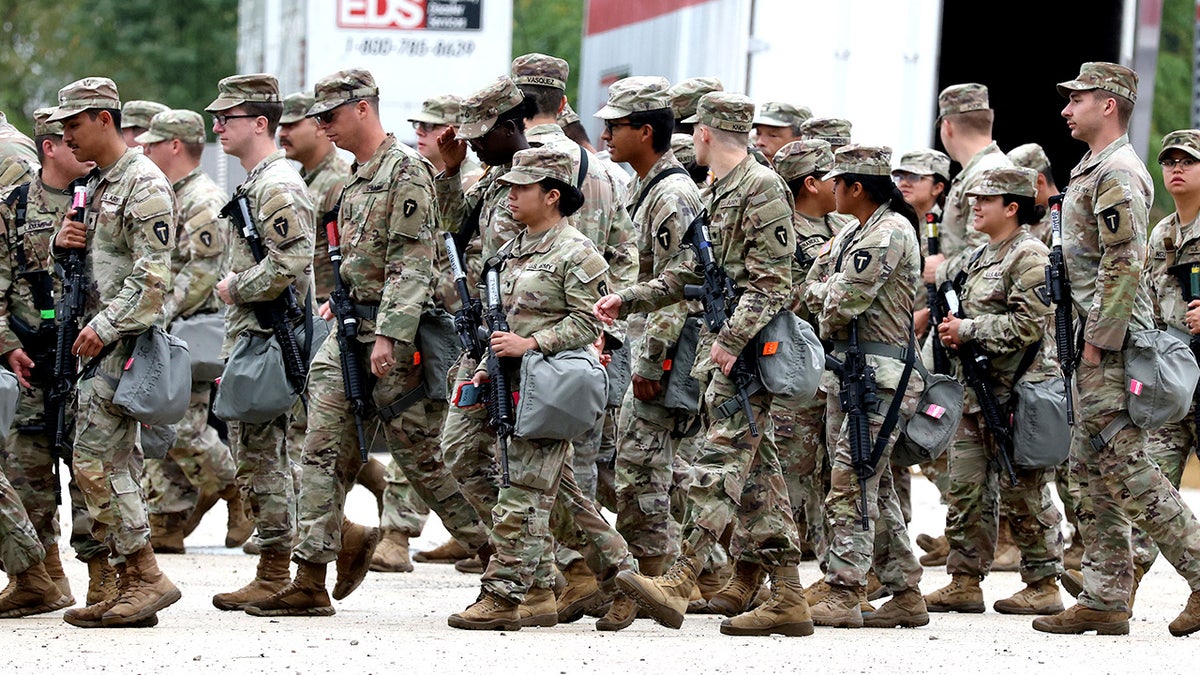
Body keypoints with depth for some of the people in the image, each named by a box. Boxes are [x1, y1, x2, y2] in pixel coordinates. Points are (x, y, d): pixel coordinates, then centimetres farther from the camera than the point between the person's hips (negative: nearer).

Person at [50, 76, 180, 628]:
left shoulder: (143, 185, -12)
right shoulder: (96, 185, 19)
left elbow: (153, 273, -19)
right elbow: (87, 262, 26)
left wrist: (105, 326, -21)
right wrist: (62, 242, 4)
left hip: (126, 339, -10)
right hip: (101, 340, 10)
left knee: (95, 457, -14)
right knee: (116, 460, 8)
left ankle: (146, 576, -12)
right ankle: (131, 585, 9)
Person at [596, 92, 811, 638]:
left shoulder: (763, 188, -11)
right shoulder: (716, 194, 20)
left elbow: (769, 281, -17)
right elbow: (691, 275, 27)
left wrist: (732, 340, -24)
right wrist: (626, 300, 21)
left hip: (748, 348, -10)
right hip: (721, 348, 10)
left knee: (721, 461, -15)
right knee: (756, 469, 7)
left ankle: (678, 583, -24)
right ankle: (786, 597, 8)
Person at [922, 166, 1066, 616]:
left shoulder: (1029, 257, -11)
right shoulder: (979, 258, 18)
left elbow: (1027, 325, -20)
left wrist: (968, 330, -16)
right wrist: (952, 330, 5)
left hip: (1018, 393, -9)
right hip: (977, 390, 9)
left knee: (1022, 494, -4)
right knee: (967, 490, 8)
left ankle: (1043, 586, 4)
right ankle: (964, 583, 12)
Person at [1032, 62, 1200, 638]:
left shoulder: (1118, 174, -14)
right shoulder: (1093, 170, 19)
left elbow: (1124, 266, -22)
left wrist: (1098, 342, -21)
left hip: (1112, 344, -11)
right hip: (1096, 342, 11)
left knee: (1124, 468, -11)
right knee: (1092, 471, 9)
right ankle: (1105, 601, 11)